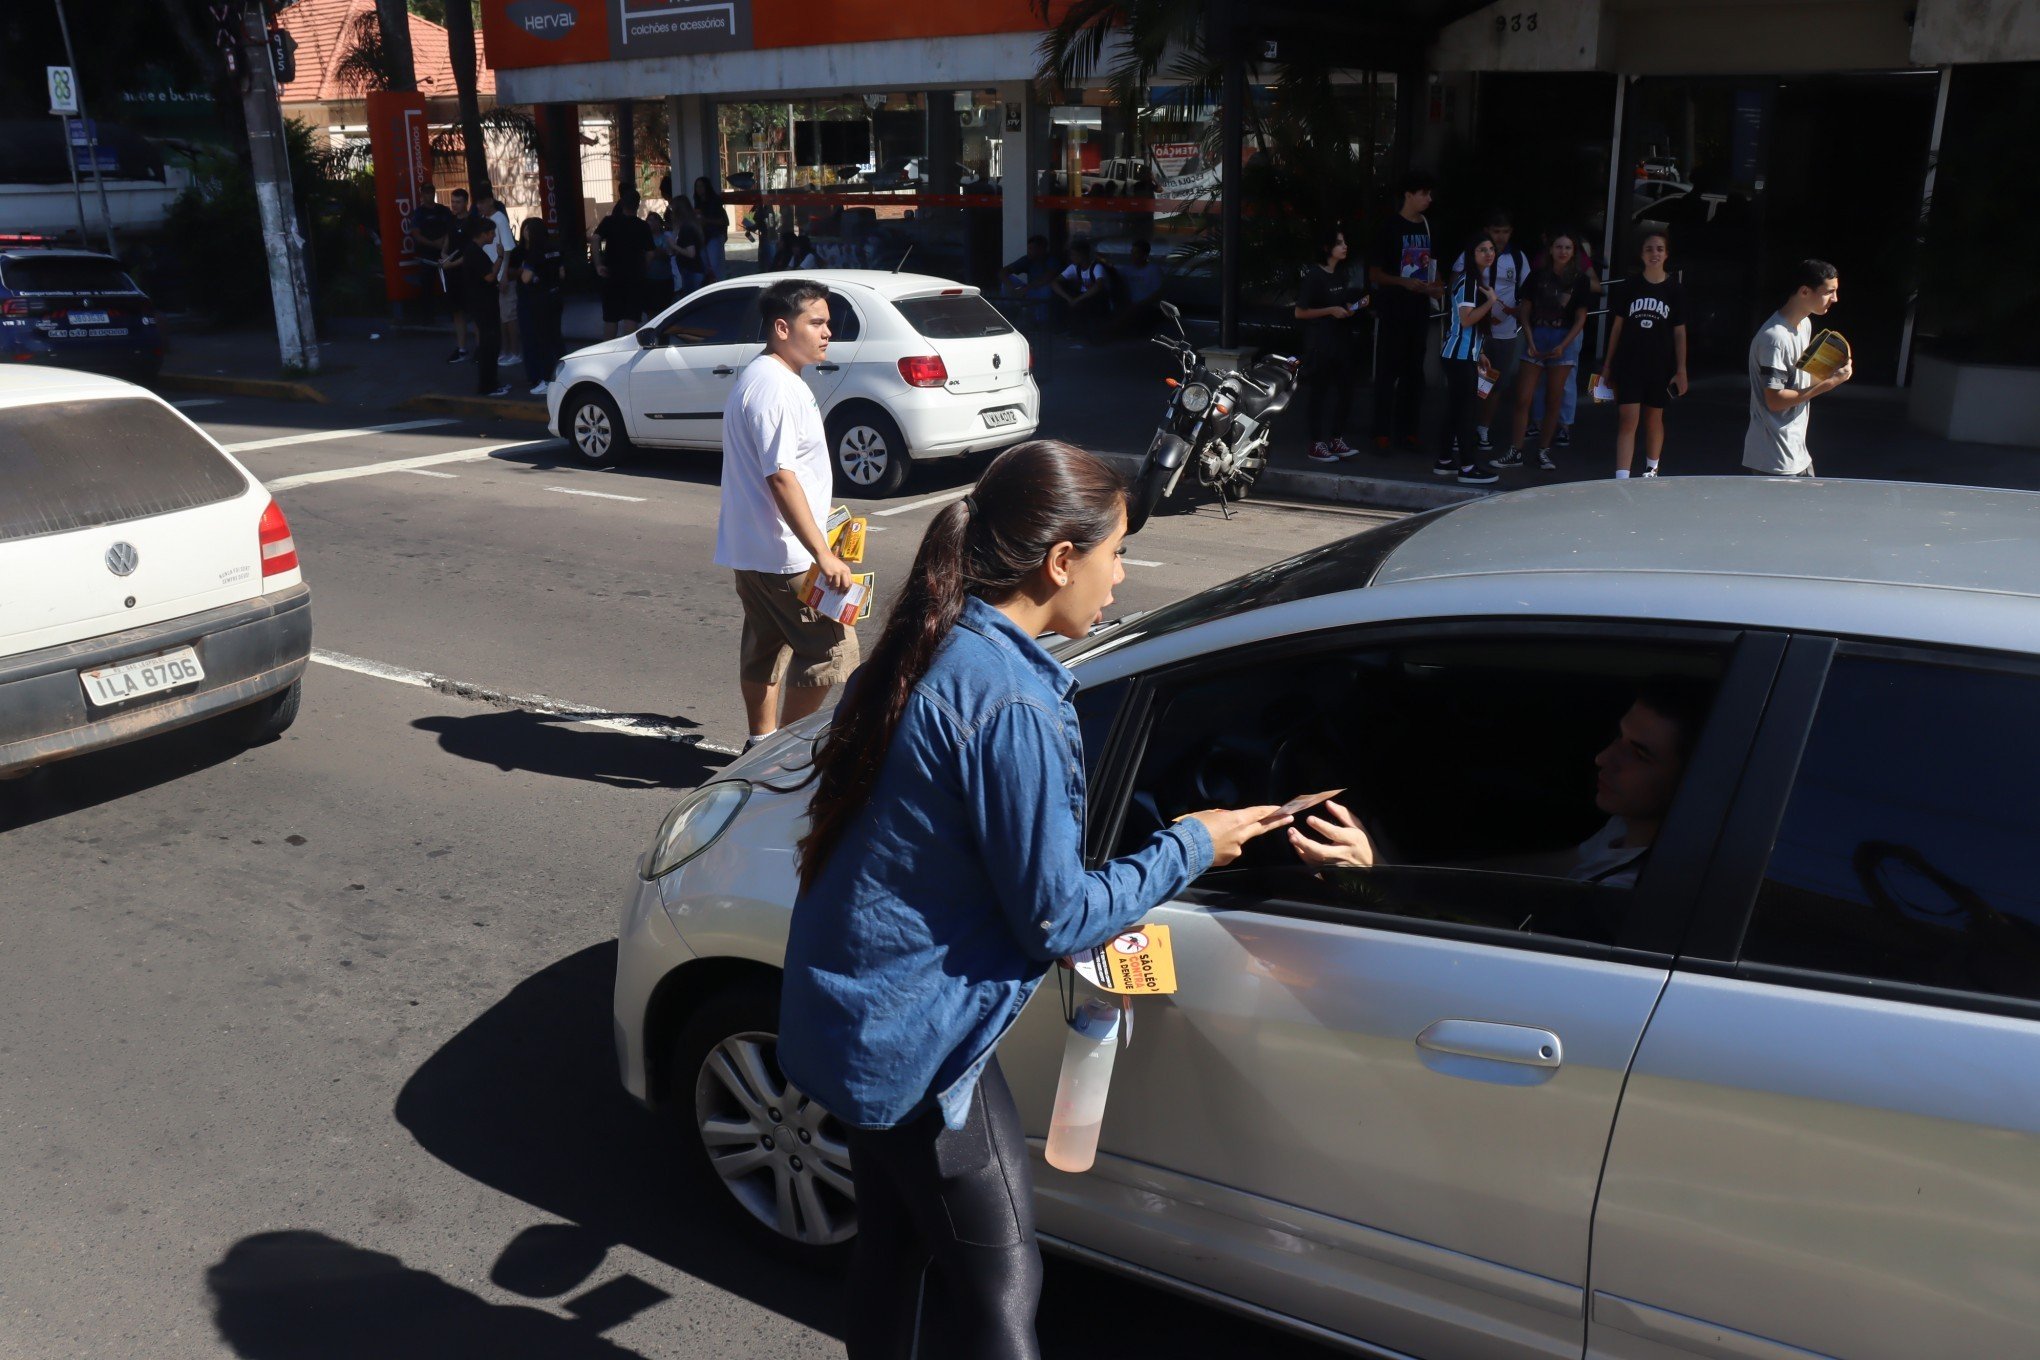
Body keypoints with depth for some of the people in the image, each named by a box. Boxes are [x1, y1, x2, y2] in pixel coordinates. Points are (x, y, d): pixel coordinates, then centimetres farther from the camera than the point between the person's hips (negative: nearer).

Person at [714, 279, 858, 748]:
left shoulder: (761, 377, 14)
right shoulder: (774, 388, -20)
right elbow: (781, 477, -26)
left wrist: (819, 528, 30)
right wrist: (822, 554, -28)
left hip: (752, 548, 11)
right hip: (783, 552, -11)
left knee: (765, 647, 18)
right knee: (832, 650, -5)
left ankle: (761, 745, 29)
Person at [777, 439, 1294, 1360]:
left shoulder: (930, 653, 2)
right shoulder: (1011, 704, -26)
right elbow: (1056, 918, -18)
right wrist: (1189, 849, -6)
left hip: (852, 1010, 9)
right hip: (916, 1042, -9)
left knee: (892, 1246, 26)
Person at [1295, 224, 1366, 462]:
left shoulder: (1342, 275, 13)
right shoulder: (1314, 275, -10)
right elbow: (1300, 312, -12)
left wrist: (1356, 305, 6)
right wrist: (1331, 311, -18)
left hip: (1341, 340, 8)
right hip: (1320, 342, -8)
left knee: (1344, 388, 9)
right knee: (1321, 391, -4)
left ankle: (1336, 438, 21)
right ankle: (1317, 445, 2)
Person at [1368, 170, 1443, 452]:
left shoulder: (1428, 226, 11)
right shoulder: (1390, 228, -7)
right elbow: (1374, 274, -8)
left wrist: (1438, 286, 3)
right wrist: (1403, 282, -24)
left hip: (1418, 311, 6)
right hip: (1391, 312, -6)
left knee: (1414, 373, 9)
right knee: (1386, 373, -3)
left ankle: (1407, 430, 16)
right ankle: (1382, 433, 1)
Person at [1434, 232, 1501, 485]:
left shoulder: (1477, 280, 17)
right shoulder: (1467, 281, -14)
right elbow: (1466, 320, -21)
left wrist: (1478, 354, 24)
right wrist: (1491, 301, -25)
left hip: (1464, 355, 10)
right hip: (1460, 356, -10)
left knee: (1455, 409, 12)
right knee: (1467, 410, -8)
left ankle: (1444, 462, 17)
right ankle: (1469, 467, -6)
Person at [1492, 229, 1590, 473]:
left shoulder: (1579, 279, 0)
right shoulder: (1538, 275, 2)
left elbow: (1581, 318, 0)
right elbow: (1525, 311, 5)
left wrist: (1562, 346, -11)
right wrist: (1530, 341, -7)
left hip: (1564, 341, 0)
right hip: (1536, 337, 0)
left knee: (1554, 400, 5)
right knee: (1523, 398, -4)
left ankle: (1544, 451, 15)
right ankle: (1515, 453, 2)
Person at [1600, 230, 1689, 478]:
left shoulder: (1675, 290, 1)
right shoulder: (1630, 287, 2)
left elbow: (1679, 332, 2)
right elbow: (1618, 326, 7)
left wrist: (1681, 370, -1)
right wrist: (1607, 364, 7)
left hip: (1660, 365, 0)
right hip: (1629, 364, 0)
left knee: (1654, 418, 13)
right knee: (1628, 420, -9)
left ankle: (1651, 470, 30)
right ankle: (1621, 478, -13)